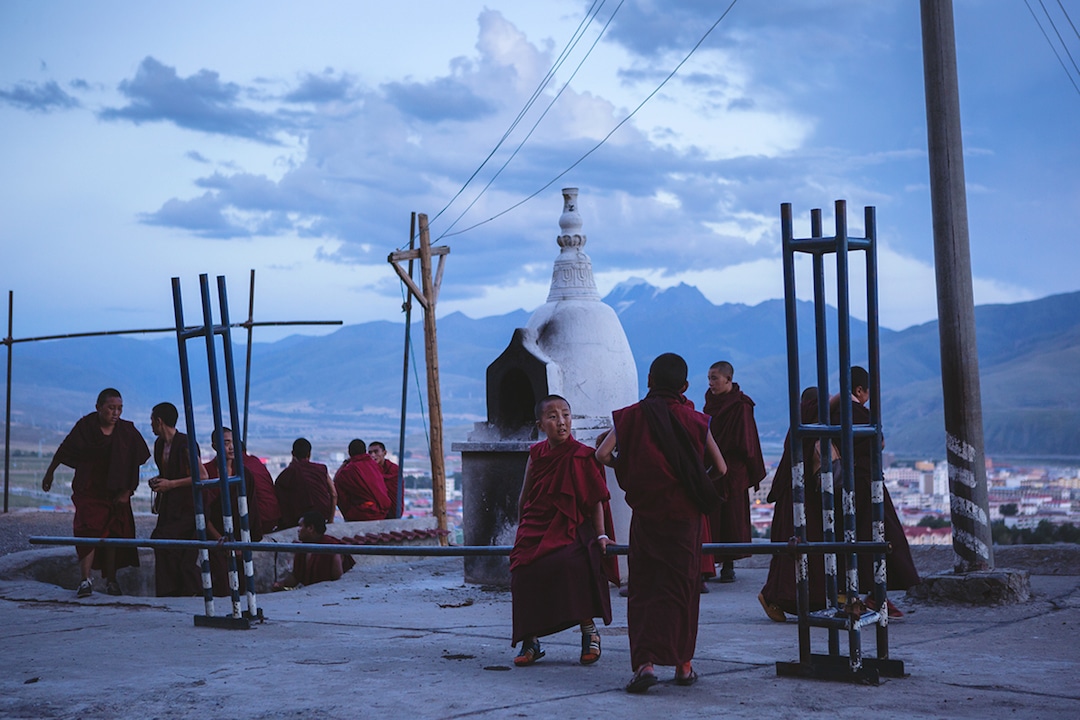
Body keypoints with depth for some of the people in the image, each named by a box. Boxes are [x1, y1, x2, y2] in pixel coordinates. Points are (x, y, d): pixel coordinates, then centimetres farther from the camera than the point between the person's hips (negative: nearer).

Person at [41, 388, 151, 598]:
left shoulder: (127, 431, -4)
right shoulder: (85, 427, -9)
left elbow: (135, 463, 2)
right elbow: (63, 451, 4)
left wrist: (127, 491, -1)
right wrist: (49, 474, 13)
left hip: (115, 492, 2)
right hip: (89, 490, -2)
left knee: (113, 534, 5)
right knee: (89, 530, -14)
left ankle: (111, 581, 16)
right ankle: (86, 580, -16)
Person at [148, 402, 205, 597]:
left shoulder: (185, 444, -14)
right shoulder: (159, 444, 14)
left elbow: (202, 477, -16)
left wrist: (171, 484, -15)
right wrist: (157, 480, 7)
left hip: (186, 507, -8)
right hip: (168, 506, 8)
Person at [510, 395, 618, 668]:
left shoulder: (581, 456, -4)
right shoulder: (536, 454, 8)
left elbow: (597, 499, -2)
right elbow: (524, 499, 20)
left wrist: (600, 535, -10)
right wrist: (522, 531, 24)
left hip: (571, 531, -4)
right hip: (536, 532, 4)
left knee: (570, 564, -34)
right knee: (525, 571, -21)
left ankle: (589, 630, -13)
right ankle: (530, 642, -2)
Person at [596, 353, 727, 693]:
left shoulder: (631, 415, 1)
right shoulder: (694, 420, 1)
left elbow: (603, 454, -9)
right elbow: (720, 468, 3)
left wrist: (627, 468, 11)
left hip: (645, 514, 0)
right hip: (686, 514, 1)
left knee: (643, 588, 3)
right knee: (682, 586, 11)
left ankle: (645, 662, -12)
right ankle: (683, 664, 16)